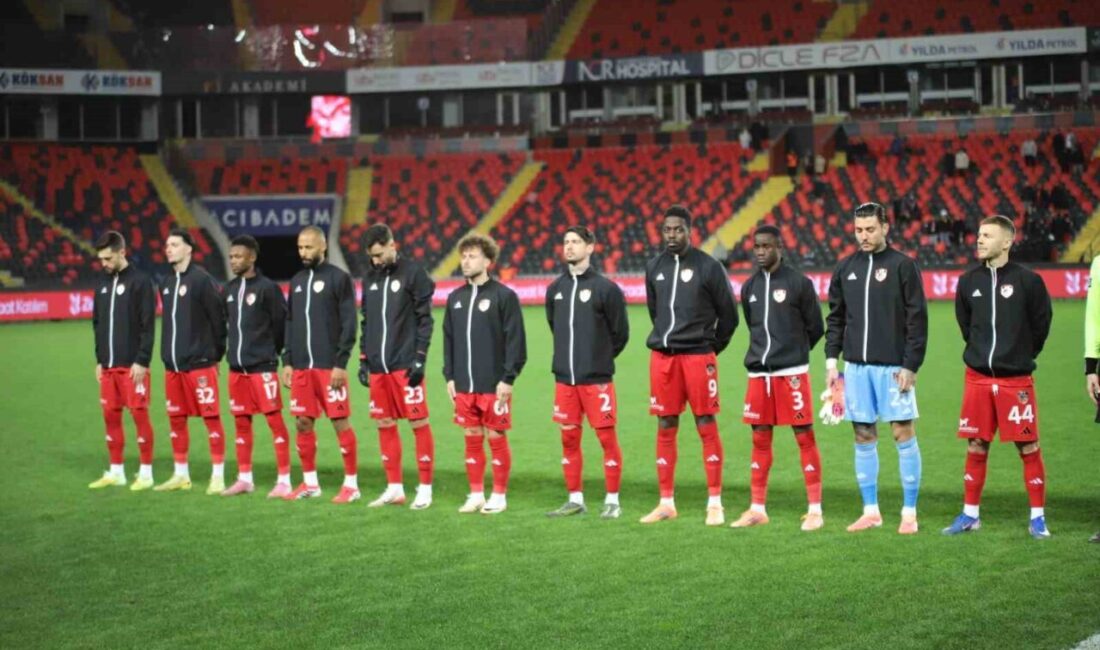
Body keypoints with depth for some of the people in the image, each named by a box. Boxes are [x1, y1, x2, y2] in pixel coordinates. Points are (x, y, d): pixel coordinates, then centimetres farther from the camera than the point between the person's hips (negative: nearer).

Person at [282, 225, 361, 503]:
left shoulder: (339, 278, -4)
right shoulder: (297, 281, 15)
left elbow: (348, 324, -8)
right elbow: (290, 324, 18)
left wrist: (341, 363, -14)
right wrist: (287, 361, 10)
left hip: (330, 366, -6)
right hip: (301, 366, 6)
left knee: (341, 422, -3)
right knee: (303, 422, 8)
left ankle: (351, 484, 3)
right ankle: (310, 482, 19)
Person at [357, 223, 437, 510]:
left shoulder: (413, 273, -5)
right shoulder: (370, 278, 13)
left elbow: (424, 318, -6)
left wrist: (419, 358, -11)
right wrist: (363, 359, 13)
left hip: (405, 365, -6)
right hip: (378, 366, 6)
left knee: (419, 423, -4)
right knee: (385, 425, 9)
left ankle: (425, 488, 3)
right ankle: (394, 488, 17)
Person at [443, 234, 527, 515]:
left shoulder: (504, 296, -6)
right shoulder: (455, 298, 12)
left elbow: (515, 340, -8)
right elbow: (449, 340, 16)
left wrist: (508, 379, -13)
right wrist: (449, 376, 9)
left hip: (494, 385, -5)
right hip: (464, 385, 5)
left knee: (496, 438, 1)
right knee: (472, 439, 10)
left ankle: (499, 496, 11)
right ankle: (476, 494, 19)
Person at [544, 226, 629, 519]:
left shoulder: (606, 288, -7)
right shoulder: (555, 289, 7)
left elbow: (621, 332, -1)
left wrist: (601, 359, 6)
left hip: (597, 379, -5)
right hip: (564, 378, 5)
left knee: (607, 437, 0)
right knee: (569, 439, 9)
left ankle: (612, 501, 8)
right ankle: (575, 499, 19)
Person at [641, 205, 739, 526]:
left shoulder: (708, 267, -4)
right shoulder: (655, 267, 9)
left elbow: (728, 314, 3)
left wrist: (711, 346, 9)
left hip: (698, 355, -4)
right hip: (662, 355, 4)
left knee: (706, 427, -2)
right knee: (665, 428, 7)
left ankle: (715, 503, 4)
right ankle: (666, 503, 13)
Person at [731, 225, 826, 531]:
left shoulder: (799, 283, -5)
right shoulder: (750, 287, 11)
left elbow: (816, 328, 1)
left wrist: (793, 353, 9)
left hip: (791, 372, -5)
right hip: (758, 373, 5)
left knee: (804, 436, -2)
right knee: (760, 438, 8)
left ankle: (815, 509, 2)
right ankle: (757, 509, 15)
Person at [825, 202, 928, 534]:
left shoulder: (903, 266, -4)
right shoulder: (845, 267, 10)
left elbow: (917, 319, -6)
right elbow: (835, 317, 15)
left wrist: (910, 365, -11)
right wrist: (831, 359, 7)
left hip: (893, 366, -4)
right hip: (856, 367, 5)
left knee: (904, 434, -3)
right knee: (863, 437, 8)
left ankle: (909, 513, 4)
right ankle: (871, 511, 16)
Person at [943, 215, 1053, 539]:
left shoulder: (1028, 281, -8)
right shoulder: (968, 282, 3)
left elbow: (1040, 325, 0)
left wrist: (1021, 356, 6)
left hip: (1016, 379, -3)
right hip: (977, 377, 3)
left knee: (1028, 446, 0)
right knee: (976, 446, 9)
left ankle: (1037, 517, 9)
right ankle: (970, 514, 18)